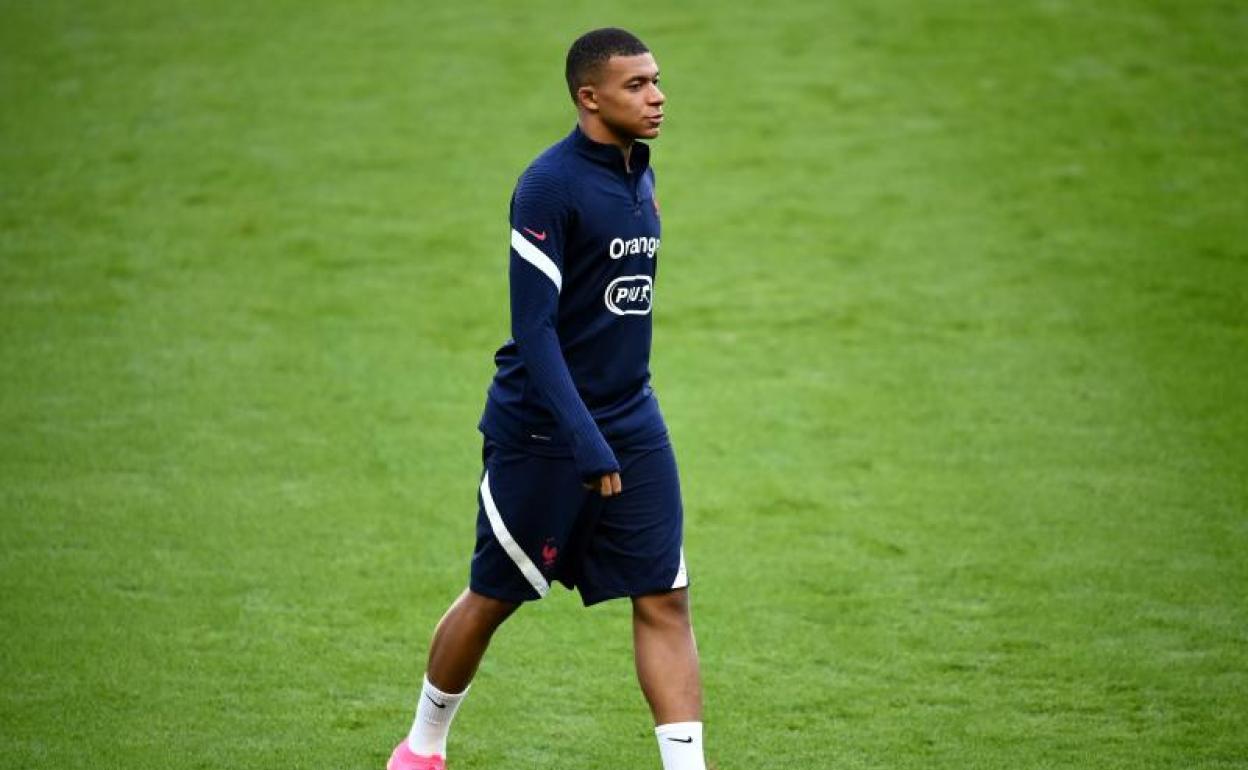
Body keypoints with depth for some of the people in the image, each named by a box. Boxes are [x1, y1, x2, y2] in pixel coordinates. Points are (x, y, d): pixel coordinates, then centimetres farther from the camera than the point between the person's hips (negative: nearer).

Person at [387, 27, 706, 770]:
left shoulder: (639, 177, 8)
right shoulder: (551, 185, -17)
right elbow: (534, 329, -21)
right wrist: (586, 445, -26)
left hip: (632, 426, 7)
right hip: (540, 431, -6)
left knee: (665, 600, -4)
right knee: (492, 597, 9)